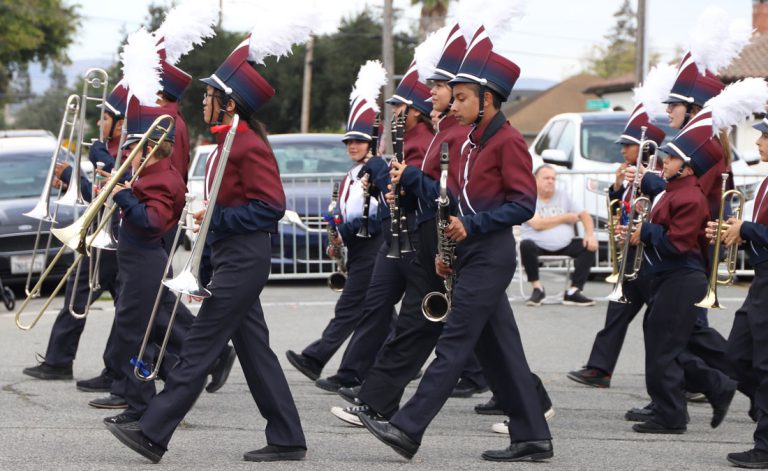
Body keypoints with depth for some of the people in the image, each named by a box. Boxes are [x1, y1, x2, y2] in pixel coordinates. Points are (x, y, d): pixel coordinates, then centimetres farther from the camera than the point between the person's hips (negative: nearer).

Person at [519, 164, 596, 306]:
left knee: (588, 246, -18)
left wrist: (590, 234, -11)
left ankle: (573, 292, -17)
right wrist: (565, 218, -5)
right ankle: (537, 289, -18)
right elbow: (537, 224, -15)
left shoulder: (563, 197, 13)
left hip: (564, 245, 4)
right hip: (538, 245, -4)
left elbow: (584, 215, 10)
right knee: (526, 246, -36)